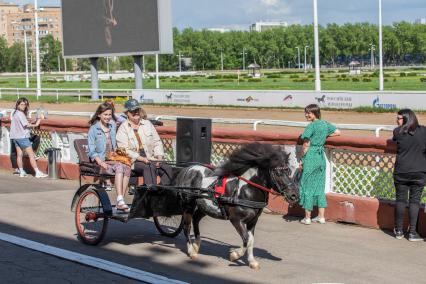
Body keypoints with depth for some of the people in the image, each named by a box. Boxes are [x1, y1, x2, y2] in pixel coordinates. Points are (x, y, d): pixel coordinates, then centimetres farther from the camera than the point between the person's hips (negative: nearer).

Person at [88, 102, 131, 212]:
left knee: (127, 168, -29)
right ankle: (120, 200, -41)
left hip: (113, 159, 5)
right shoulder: (94, 129, 1)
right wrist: (101, 163, -17)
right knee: (119, 167, -34)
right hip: (101, 160, -4)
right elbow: (92, 151, -2)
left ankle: (120, 200, -32)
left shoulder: (113, 126, 16)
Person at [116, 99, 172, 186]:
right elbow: (124, 150, -6)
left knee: (167, 168, -25)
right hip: (134, 161, -4)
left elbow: (157, 142, 17)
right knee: (150, 168, -36)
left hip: (150, 159, 4)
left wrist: (159, 157, -1)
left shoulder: (147, 124, 19)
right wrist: (141, 158, -17)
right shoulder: (123, 128, 4)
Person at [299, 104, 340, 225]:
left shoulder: (311, 126, -14)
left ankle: (307, 217, 7)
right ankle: (321, 216, 15)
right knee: (319, 186, 13)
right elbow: (338, 132, 18)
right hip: (321, 157, 7)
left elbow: (306, 145, -13)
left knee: (307, 185, 3)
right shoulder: (325, 123, 7)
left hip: (310, 156, -7)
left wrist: (302, 160, -5)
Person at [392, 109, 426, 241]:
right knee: (414, 201, 5)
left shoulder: (398, 132, -4)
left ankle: (399, 231, 16)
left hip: (401, 172, 0)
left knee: (400, 200, 9)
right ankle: (412, 232, 3)